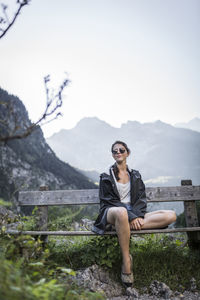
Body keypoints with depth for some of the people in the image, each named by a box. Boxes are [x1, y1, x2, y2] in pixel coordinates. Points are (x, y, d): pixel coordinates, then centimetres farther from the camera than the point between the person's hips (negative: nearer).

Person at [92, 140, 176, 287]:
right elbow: (109, 200, -3)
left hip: (135, 214, 4)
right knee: (121, 212, -43)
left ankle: (126, 227, -27)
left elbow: (141, 198, 9)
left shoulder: (135, 175, 19)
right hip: (112, 213, -4)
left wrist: (138, 215, -13)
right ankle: (126, 261, -30)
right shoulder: (106, 176, 8)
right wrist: (131, 216, -17)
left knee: (171, 215, -18)